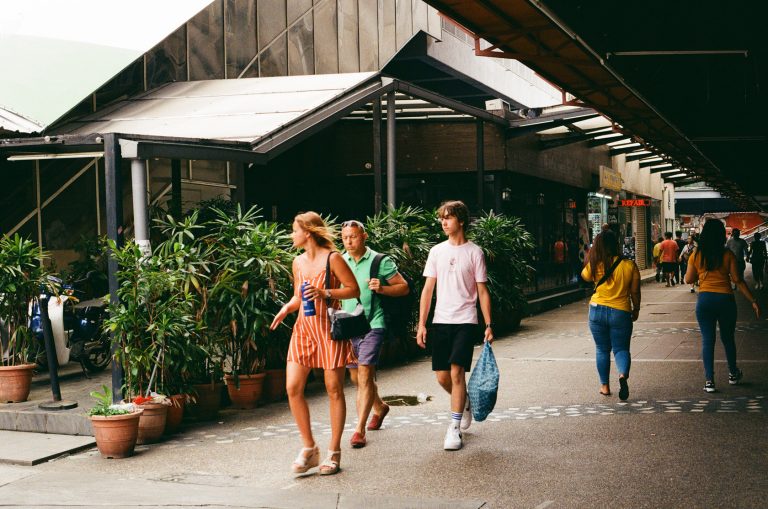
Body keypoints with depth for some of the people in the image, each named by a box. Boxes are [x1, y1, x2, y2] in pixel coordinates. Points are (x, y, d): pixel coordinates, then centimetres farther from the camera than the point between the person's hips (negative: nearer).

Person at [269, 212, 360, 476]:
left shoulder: (332, 258, -8)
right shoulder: (298, 262, 12)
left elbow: (354, 290, -7)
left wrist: (325, 293, -19)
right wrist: (286, 308, 0)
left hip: (328, 327, -6)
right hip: (303, 328, 6)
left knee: (334, 390, 1)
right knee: (293, 388, -4)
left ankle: (334, 452, 11)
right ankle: (309, 448, 9)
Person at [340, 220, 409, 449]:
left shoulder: (380, 261, -4)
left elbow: (403, 287, -1)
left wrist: (382, 288, -18)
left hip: (372, 325, -5)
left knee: (365, 375, -13)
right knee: (356, 378, 14)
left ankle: (359, 430, -10)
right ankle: (380, 407, 41)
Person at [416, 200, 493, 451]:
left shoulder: (474, 252, 0)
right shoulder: (437, 251, 8)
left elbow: (482, 292, 2)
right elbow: (428, 289, 9)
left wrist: (488, 325, -4)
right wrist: (421, 324, 3)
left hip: (465, 321, -4)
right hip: (441, 321, 4)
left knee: (456, 372, -13)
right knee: (442, 376, 5)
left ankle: (454, 429, -7)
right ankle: (465, 402, 35)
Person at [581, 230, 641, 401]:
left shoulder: (595, 266, -8)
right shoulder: (629, 265, -7)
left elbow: (584, 275, 15)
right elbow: (635, 292, -1)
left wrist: (592, 258, 14)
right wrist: (636, 309, 13)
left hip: (597, 310, 0)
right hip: (621, 312, 0)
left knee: (602, 350, 14)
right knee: (621, 349, 8)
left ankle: (605, 386, 17)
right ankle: (623, 374, -21)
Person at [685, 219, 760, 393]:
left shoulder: (696, 255, -2)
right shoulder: (728, 255, -6)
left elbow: (689, 279, 6)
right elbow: (737, 280, -6)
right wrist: (753, 301, -1)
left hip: (704, 300, 0)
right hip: (725, 299, 0)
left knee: (707, 340, 4)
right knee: (728, 338, 16)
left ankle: (709, 380, -1)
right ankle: (733, 374, 32)